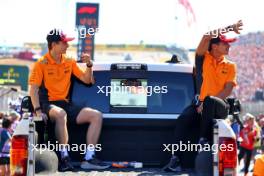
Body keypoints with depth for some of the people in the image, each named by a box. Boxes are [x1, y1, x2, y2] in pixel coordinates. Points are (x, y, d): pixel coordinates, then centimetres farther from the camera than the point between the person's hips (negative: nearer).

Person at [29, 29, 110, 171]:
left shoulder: (69, 62, 13)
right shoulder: (41, 64, -2)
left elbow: (87, 80, 16)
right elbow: (33, 89, -8)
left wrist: (89, 65, -4)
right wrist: (38, 110, -22)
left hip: (66, 104, 6)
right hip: (48, 105, -6)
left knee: (96, 115, -12)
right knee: (60, 113, -41)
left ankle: (88, 158, -16)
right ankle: (64, 158, -36)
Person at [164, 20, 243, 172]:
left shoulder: (230, 66, 8)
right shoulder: (204, 59, 7)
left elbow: (228, 90, -4)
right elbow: (206, 37, -9)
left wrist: (207, 102, -18)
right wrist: (229, 28, -8)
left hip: (220, 106, -1)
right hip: (201, 103, 1)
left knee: (209, 101, -37)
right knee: (185, 118, -29)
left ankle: (205, 139, -24)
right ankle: (177, 160, -30)